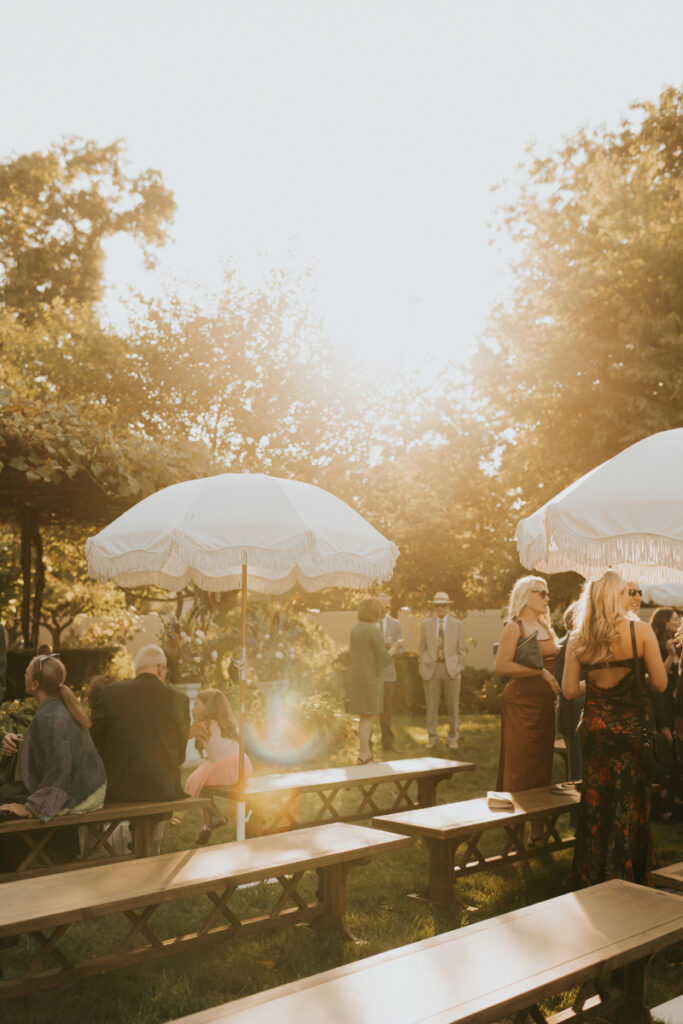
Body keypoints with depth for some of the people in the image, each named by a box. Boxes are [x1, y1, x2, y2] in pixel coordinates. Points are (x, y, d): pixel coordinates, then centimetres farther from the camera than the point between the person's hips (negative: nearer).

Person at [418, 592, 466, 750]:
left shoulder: (457, 625, 6)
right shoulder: (426, 624, 8)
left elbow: (461, 650, 7)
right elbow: (422, 648, 10)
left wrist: (459, 668, -1)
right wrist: (422, 667, 2)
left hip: (451, 670, 0)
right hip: (431, 670, 0)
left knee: (453, 706, 4)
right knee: (431, 706, 1)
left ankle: (453, 738, 16)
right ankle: (432, 737, 14)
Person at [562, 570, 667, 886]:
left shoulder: (578, 638, -2)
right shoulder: (640, 630, -11)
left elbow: (570, 690, -2)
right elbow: (660, 683, -9)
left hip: (593, 726, 3)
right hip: (630, 727, -3)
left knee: (595, 802, 14)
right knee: (629, 805, 8)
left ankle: (592, 875, 23)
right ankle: (627, 877, 15)